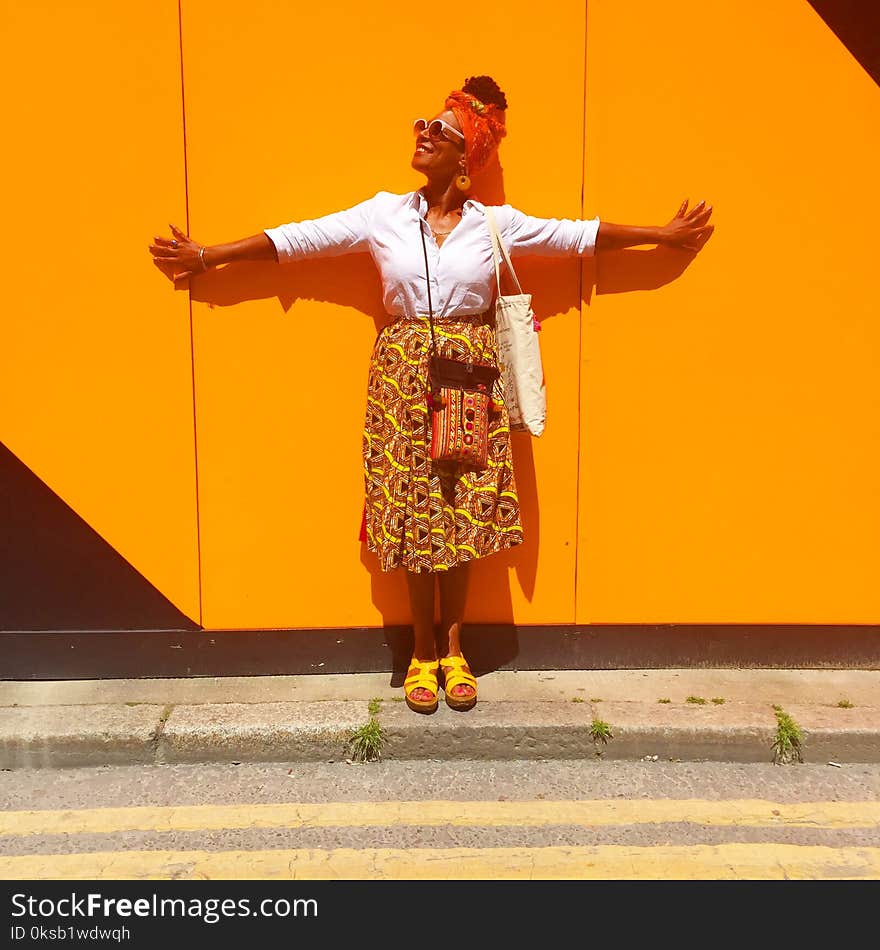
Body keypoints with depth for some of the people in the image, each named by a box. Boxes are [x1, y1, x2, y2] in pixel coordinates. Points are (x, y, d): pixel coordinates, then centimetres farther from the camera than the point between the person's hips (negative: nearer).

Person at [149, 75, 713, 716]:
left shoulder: (498, 224, 4)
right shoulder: (382, 215, 4)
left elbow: (580, 235, 12)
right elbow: (296, 238, 6)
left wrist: (663, 235, 16)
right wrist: (208, 256, 8)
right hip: (405, 375, 0)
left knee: (464, 513, 4)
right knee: (413, 512, 2)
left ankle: (453, 649, 22)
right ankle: (423, 652, 19)